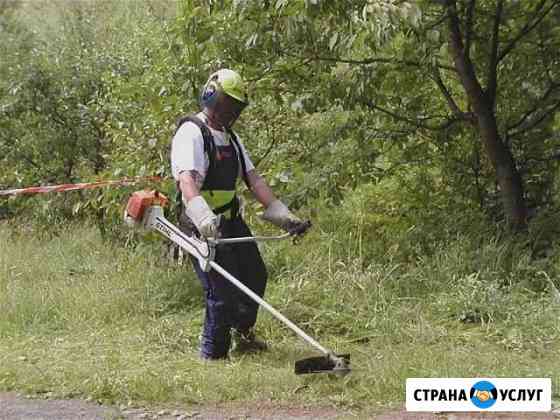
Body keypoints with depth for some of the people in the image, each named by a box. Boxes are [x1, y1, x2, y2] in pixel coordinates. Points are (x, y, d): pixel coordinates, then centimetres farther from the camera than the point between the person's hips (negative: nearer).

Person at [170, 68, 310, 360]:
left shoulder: (230, 138, 15)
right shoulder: (191, 133, -15)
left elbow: (253, 179, 10)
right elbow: (188, 181, -31)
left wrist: (283, 216, 0)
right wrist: (204, 218, -48)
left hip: (231, 221, 9)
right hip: (204, 228, -9)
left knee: (255, 276, 20)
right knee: (223, 292, -10)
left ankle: (243, 335, 43)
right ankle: (213, 355, 6)